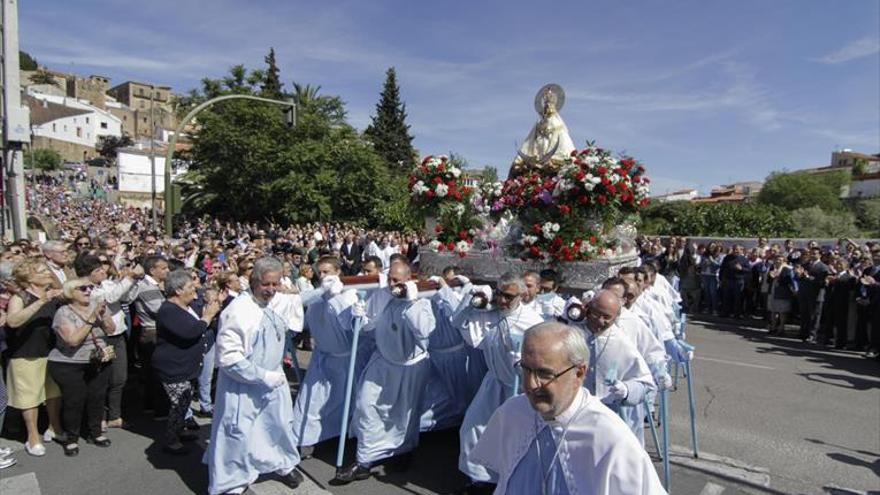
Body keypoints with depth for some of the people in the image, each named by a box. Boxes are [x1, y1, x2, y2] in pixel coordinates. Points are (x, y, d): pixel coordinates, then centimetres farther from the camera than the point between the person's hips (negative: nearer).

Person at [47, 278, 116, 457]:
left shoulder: (97, 307, 2)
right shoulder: (63, 312, -12)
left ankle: (94, 432, 25)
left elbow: (111, 329, -5)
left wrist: (103, 315, -21)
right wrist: (91, 319, -26)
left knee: (97, 399, 8)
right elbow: (73, 340, -22)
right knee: (74, 402, 0)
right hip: (70, 366, -4)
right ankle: (71, 438, 17)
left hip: (99, 363, 4)